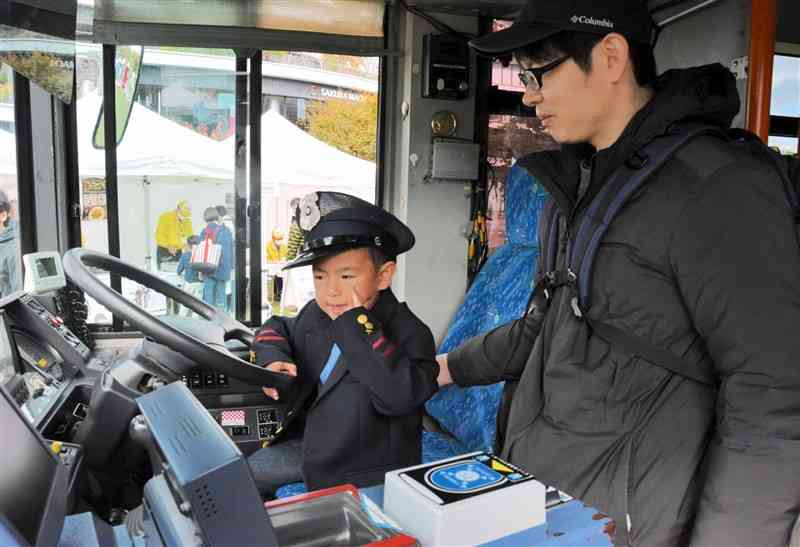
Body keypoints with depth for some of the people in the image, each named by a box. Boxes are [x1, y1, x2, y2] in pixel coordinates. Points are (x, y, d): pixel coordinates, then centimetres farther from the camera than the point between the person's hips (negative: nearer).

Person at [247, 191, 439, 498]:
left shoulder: (408, 334, -24)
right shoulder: (316, 315, -3)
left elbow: (400, 396, -42)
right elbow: (277, 329, 18)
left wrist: (356, 323, -39)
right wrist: (272, 359, -5)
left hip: (368, 478, -6)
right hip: (315, 446, 7)